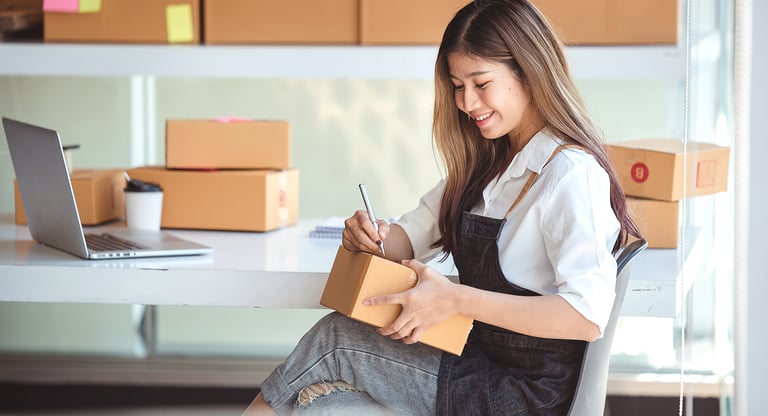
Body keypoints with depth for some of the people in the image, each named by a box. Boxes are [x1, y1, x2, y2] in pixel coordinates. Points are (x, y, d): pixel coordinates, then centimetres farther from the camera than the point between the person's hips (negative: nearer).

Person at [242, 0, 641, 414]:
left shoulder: (572, 174, -17)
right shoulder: (485, 161, 12)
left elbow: (587, 314, -27)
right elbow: (414, 237, 16)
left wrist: (455, 299, -30)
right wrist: (376, 237, -9)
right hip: (478, 364, 8)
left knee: (335, 337, -8)